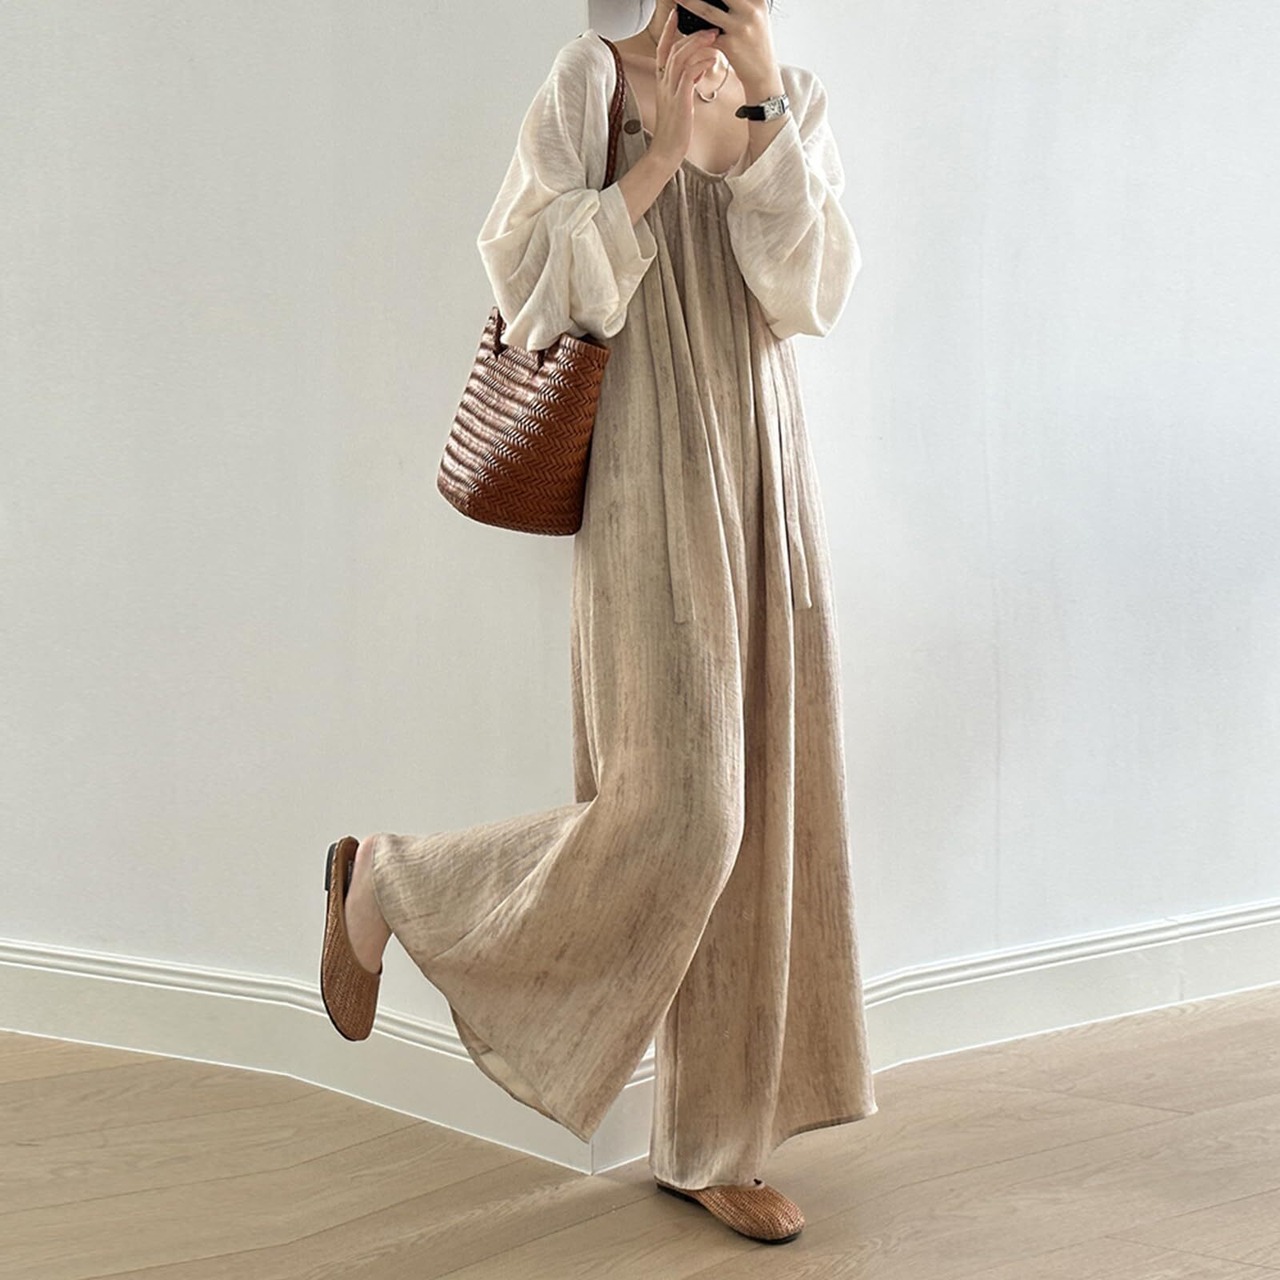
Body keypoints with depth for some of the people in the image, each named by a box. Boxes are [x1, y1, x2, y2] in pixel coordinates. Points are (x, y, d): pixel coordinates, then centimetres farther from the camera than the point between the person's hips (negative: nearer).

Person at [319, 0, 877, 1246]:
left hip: (765, 501, 6)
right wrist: (661, 152, -18)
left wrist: (758, 105, -16)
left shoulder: (797, 108, 12)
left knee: (755, 823, 5)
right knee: (671, 823, -13)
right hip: (649, 501, -6)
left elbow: (810, 292, -5)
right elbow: (530, 295, -12)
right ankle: (392, 880, 11)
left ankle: (706, 1147, 16)